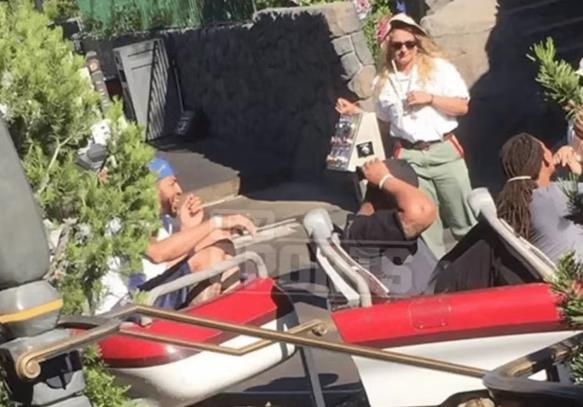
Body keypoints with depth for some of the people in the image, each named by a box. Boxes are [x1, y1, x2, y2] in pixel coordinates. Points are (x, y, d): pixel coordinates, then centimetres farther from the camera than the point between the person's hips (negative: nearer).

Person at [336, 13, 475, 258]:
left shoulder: (438, 68, 1)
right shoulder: (383, 82, 8)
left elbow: (462, 107, -3)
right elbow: (384, 126, 18)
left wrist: (430, 98, -13)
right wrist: (357, 114, 6)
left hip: (444, 151, -1)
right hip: (408, 157, 2)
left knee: (463, 214, 4)